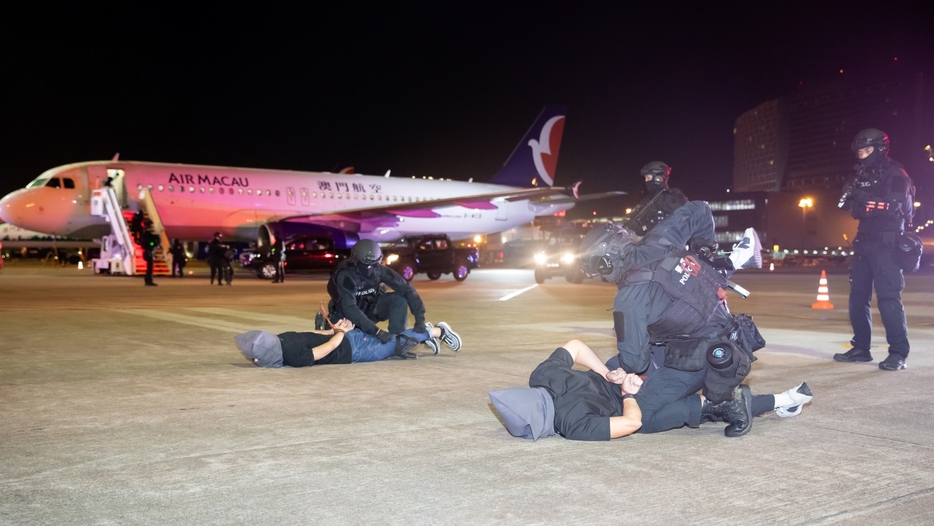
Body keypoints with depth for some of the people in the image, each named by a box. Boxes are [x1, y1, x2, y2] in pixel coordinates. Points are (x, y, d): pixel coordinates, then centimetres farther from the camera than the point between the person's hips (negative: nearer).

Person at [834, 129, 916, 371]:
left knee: (888, 297, -14)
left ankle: (898, 353, -12)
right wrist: (851, 198, -8)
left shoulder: (895, 175, -5)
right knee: (858, 296, 7)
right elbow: (854, 207, 12)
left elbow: (894, 206, -18)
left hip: (886, 244, -7)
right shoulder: (862, 176, 17)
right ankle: (861, 348, 16)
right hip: (864, 242, 8)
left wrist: (865, 201, -20)